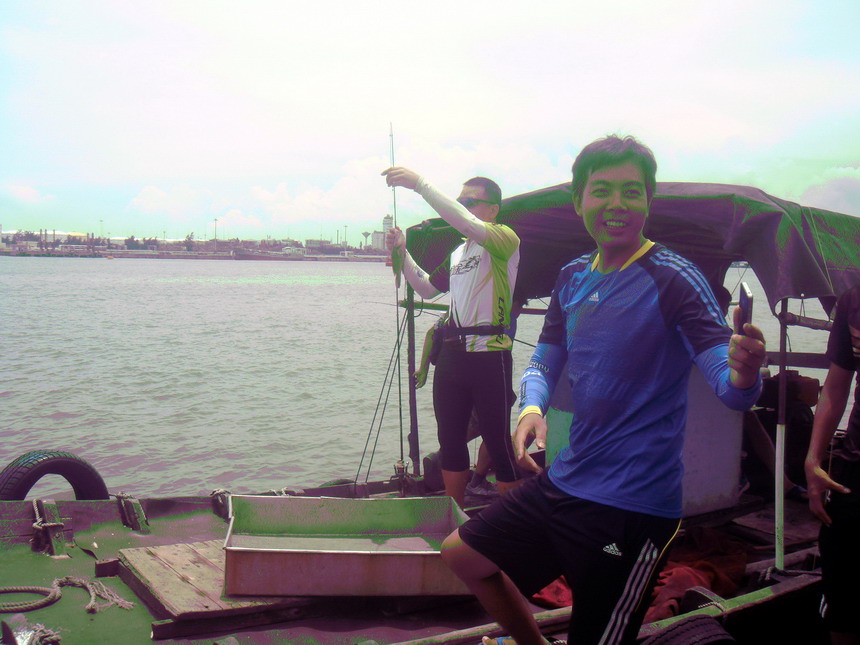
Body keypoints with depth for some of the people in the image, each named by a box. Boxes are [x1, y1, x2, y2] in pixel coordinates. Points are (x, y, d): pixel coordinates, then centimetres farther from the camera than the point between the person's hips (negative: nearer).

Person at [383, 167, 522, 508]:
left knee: (499, 443, -4)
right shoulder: (457, 252, 21)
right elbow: (427, 288, 27)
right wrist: (402, 253, 12)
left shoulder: (505, 239, -5)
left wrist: (420, 184, -26)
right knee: (450, 440, 14)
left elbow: (469, 225, -25)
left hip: (489, 355, -8)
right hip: (452, 353, 8)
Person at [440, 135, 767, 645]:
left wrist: (744, 375, -46)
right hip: (563, 483, 7)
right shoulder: (574, 278, 4)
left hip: (634, 507, -7)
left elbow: (729, 386, -22)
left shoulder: (673, 279, -15)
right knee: (463, 554, 18)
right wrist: (531, 407, -8)